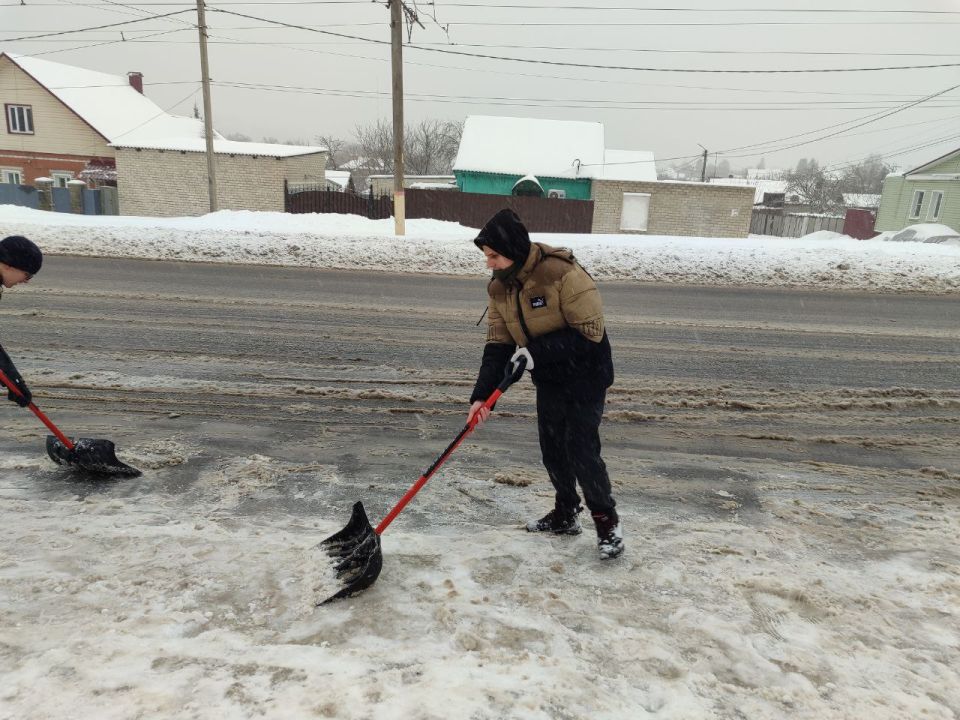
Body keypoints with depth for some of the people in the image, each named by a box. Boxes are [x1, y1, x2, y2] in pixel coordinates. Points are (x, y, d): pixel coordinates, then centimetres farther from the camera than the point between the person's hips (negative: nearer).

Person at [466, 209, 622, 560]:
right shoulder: (499, 287, -5)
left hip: (585, 374, -7)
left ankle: (607, 521, 12)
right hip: (548, 379, 7)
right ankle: (566, 514, 31)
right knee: (553, 449, 12)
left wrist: (537, 352, -29)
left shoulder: (563, 274, -27)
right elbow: (498, 345, -4)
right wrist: (481, 394, -14)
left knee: (581, 450, -8)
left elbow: (589, 333, -26)